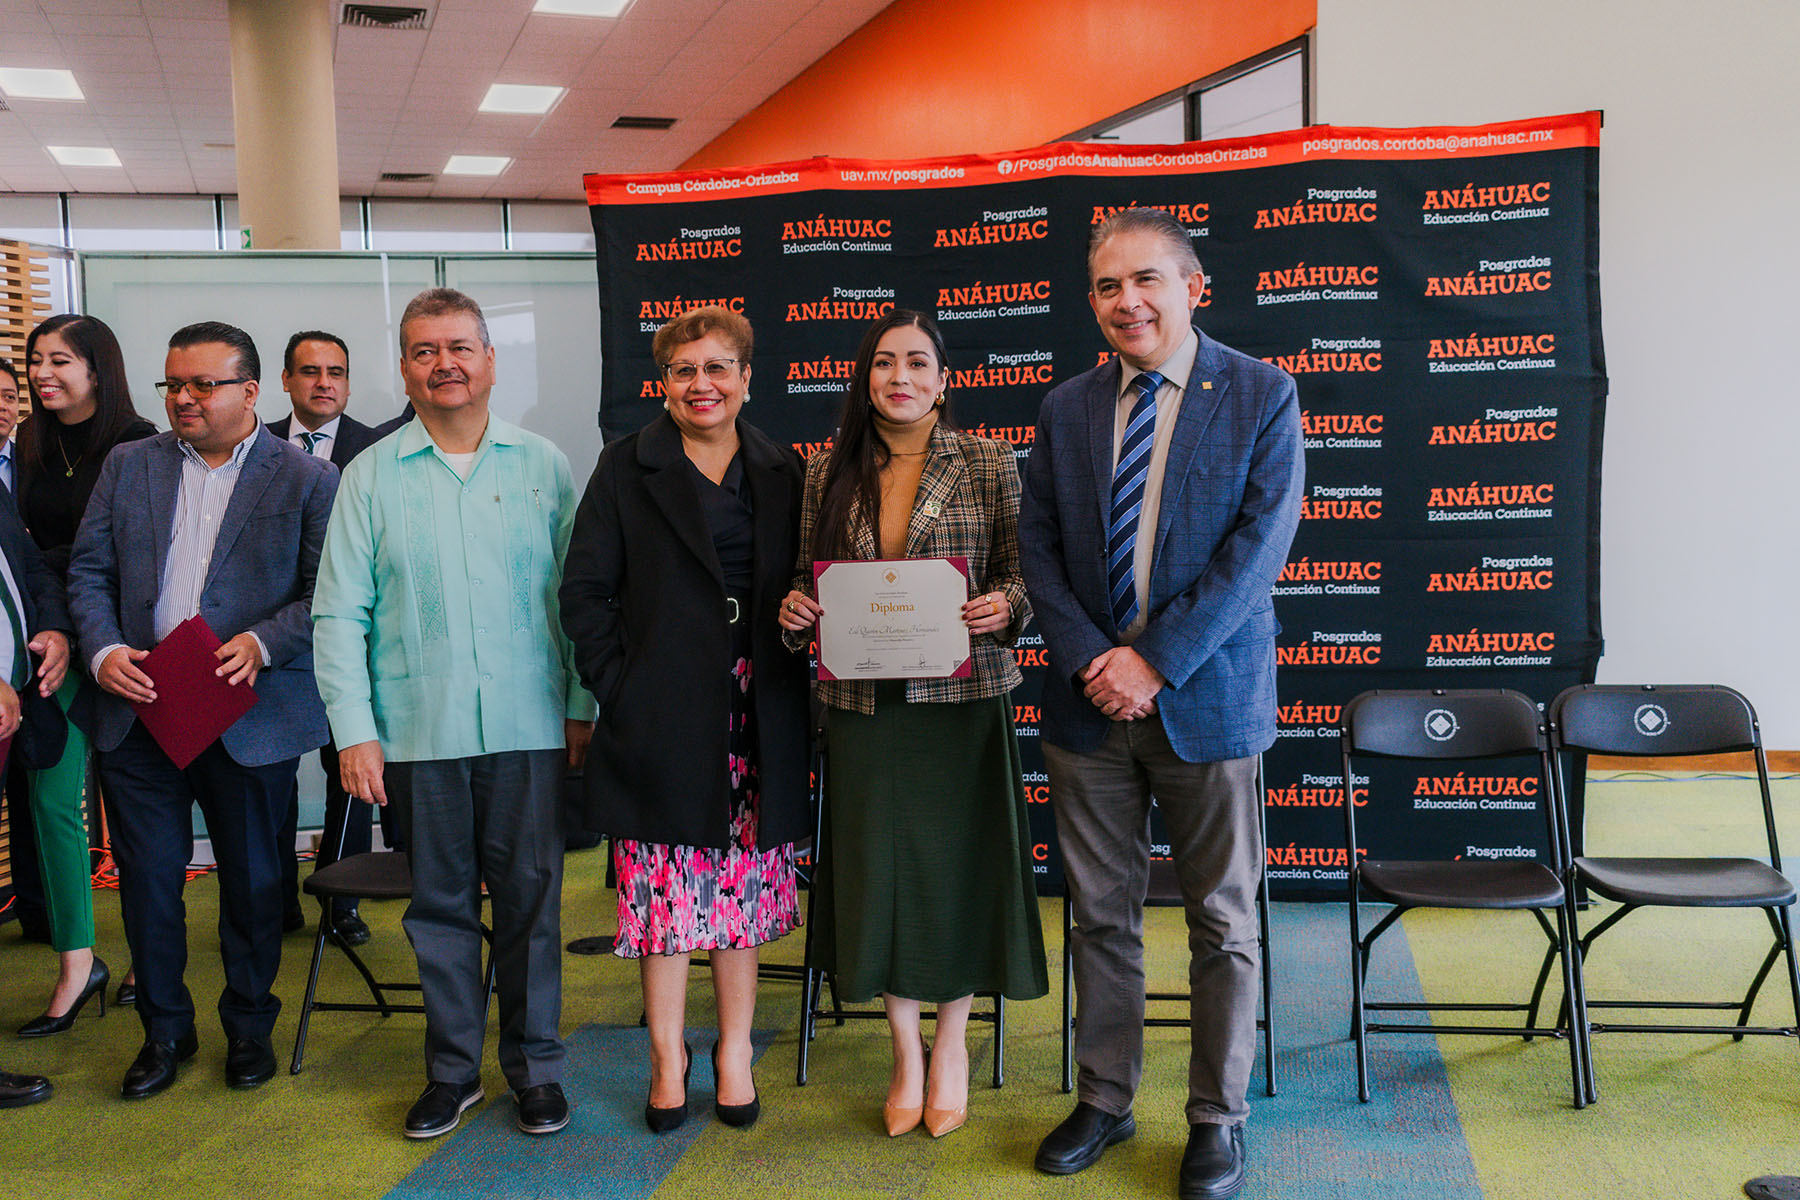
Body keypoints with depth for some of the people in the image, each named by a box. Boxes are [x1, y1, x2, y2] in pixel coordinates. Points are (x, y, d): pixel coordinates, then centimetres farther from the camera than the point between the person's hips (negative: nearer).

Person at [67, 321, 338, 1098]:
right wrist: (103, 650, -8)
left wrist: (263, 642, -19)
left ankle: (249, 1026, 28)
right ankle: (164, 1030, 27)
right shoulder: (128, 466, 10)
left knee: (251, 879, 10)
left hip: (250, 718, -3)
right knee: (147, 880, 9)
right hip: (138, 709, 3)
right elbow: (89, 571, 8)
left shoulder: (306, 479, -2)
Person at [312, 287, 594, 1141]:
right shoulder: (370, 476, 4)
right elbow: (339, 614, 3)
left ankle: (534, 1065, 20)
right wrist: (353, 729, -4)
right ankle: (452, 1068, 23)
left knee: (530, 896, 6)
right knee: (440, 902, 9)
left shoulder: (543, 465, 5)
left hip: (529, 727, 0)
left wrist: (583, 707, 2)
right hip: (419, 730, 0)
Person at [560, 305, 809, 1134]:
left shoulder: (781, 472, 10)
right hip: (663, 716, -2)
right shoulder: (626, 469, 3)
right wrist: (618, 687, -7)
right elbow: (585, 592, 1)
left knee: (744, 881, 8)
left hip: (756, 716, 2)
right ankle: (667, 1057, 18)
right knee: (664, 884, 1)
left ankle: (735, 1050, 24)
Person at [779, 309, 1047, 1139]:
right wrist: (795, 612, -7)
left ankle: (952, 1044, 27)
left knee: (959, 861, 5)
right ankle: (905, 1051, 25)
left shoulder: (989, 464, 1)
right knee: (878, 867, 6)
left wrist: (1003, 606, -19)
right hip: (862, 701, 2)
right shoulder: (828, 471, 7)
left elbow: (1022, 574, 2)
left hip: (963, 696, -2)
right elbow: (810, 580, 14)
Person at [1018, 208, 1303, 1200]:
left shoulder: (1262, 397, -4)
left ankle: (1218, 1117, 23)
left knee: (1223, 921, 7)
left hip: (1207, 698, -3)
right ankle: (1105, 1099, 29)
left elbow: (1259, 543, -12)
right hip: (1089, 702, 3)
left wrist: (1156, 661, -16)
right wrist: (1088, 661, -10)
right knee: (1100, 914, 12)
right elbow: (1039, 547, 5)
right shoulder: (1066, 409, 7)